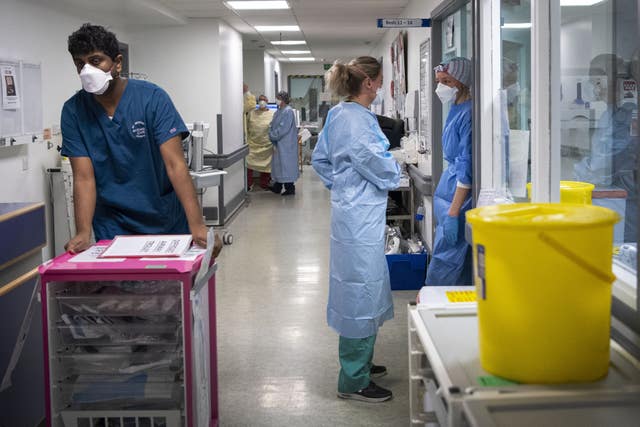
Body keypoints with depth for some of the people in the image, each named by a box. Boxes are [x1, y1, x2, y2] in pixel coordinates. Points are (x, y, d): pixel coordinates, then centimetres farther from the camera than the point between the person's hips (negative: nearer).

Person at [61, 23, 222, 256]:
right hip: (113, 228, 0)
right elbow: (84, 177, -12)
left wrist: (197, 225, -33)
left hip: (166, 220, 0)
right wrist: (83, 233, -27)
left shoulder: (152, 98, -14)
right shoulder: (73, 111, -8)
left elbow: (175, 164, -22)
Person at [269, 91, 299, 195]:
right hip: (278, 143, 9)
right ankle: (277, 187, 24)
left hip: (286, 144, -9)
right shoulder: (278, 111, 12)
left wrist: (273, 136, -12)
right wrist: (271, 134, -2)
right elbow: (272, 125, 14)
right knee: (278, 164, 14)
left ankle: (290, 188, 6)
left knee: (286, 164, -3)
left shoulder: (288, 112, -15)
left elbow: (283, 128, -20)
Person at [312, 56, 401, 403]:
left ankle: (358, 363, 34)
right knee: (362, 294, -3)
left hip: (348, 209, 11)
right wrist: (394, 171, 4)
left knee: (356, 291, 20)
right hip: (361, 215, -11)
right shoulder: (358, 121, -21)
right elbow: (384, 171, -17)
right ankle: (354, 381, 6)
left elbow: (319, 158, 21)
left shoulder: (338, 114, 10)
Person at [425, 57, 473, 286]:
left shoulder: (469, 113, -18)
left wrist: (453, 213, -21)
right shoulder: (455, 109, 12)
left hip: (460, 193, -10)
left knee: (446, 255, -4)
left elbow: (467, 167, -21)